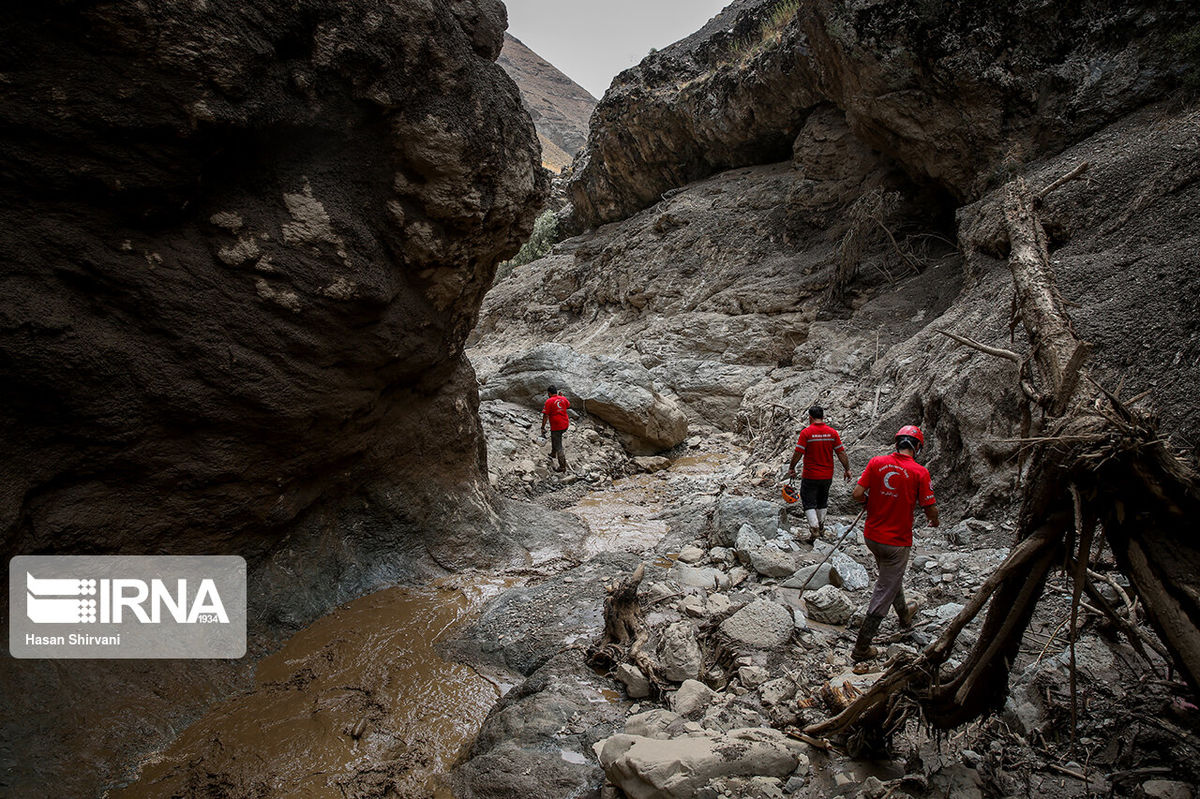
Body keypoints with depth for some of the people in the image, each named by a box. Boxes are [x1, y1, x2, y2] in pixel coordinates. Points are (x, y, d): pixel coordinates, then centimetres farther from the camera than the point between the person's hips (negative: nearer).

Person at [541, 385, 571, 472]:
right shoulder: (563, 398, 4)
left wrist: (543, 427, -9)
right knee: (554, 437, 33)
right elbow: (568, 405, 28)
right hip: (565, 425, 7)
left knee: (558, 447, 1)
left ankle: (562, 467, 4)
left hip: (556, 427, -7)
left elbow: (545, 416, -14)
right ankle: (552, 455, 46)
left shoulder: (549, 401, -13)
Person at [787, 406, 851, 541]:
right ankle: (820, 526, 32)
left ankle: (814, 527, -11)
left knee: (809, 503, 4)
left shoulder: (806, 432, -13)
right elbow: (841, 453, -1)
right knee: (822, 502, 22)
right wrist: (847, 469, 8)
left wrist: (791, 468, 0)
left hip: (810, 476, -4)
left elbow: (798, 453, -14)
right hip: (827, 475, 4)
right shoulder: (832, 432, -3)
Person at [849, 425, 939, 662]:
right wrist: (934, 521, 12)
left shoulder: (877, 462, -6)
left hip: (871, 536, 5)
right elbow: (931, 510, -11)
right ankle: (861, 648, 7)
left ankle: (904, 614, 55)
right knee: (884, 592, 4)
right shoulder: (920, 472, -15)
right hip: (897, 541, -5)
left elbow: (857, 494, -7)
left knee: (891, 577, 30)